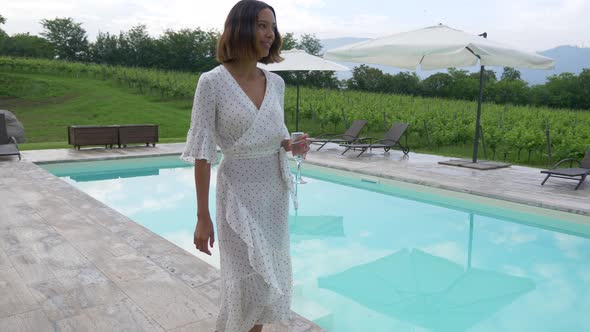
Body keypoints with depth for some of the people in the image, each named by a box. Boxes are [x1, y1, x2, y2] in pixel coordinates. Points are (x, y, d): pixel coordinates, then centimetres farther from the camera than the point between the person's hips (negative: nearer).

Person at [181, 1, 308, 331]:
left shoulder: (276, 83, 4)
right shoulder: (212, 82, -13)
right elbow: (203, 153, -13)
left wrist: (292, 145, -9)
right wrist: (203, 217, -14)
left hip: (275, 191, 6)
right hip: (239, 192, -5)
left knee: (268, 278, 14)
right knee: (249, 282, -1)